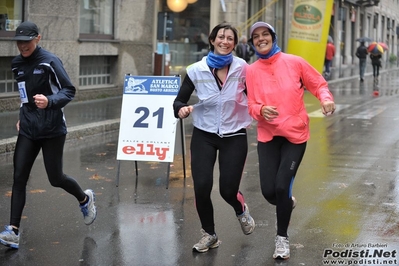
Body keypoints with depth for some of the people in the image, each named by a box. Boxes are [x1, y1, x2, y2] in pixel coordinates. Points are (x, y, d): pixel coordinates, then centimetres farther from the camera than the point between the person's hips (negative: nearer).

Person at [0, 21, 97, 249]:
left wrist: (49, 102, -29)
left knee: (55, 178, 4)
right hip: (28, 130, 5)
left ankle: (85, 199, 35)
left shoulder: (50, 61, -11)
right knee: (19, 178, -5)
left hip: (52, 130, -5)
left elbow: (69, 91, -12)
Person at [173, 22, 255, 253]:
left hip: (234, 137, -1)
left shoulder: (242, 68, -8)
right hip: (204, 135, 1)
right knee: (202, 187, -11)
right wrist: (181, 109, -25)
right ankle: (209, 234, 16)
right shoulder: (196, 70, -8)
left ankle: (242, 211, 34)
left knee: (228, 190, -6)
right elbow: (179, 101, -3)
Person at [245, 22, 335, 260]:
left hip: (295, 134, -2)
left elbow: (318, 83, 3)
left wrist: (326, 98, -18)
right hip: (268, 135, 2)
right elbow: (249, 104, 3)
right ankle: (288, 202, 37)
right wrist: (260, 110, -19)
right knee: (269, 191, -3)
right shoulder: (250, 71, 0)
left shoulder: (294, 62, -5)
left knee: (282, 186, -10)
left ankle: (282, 238, 14)